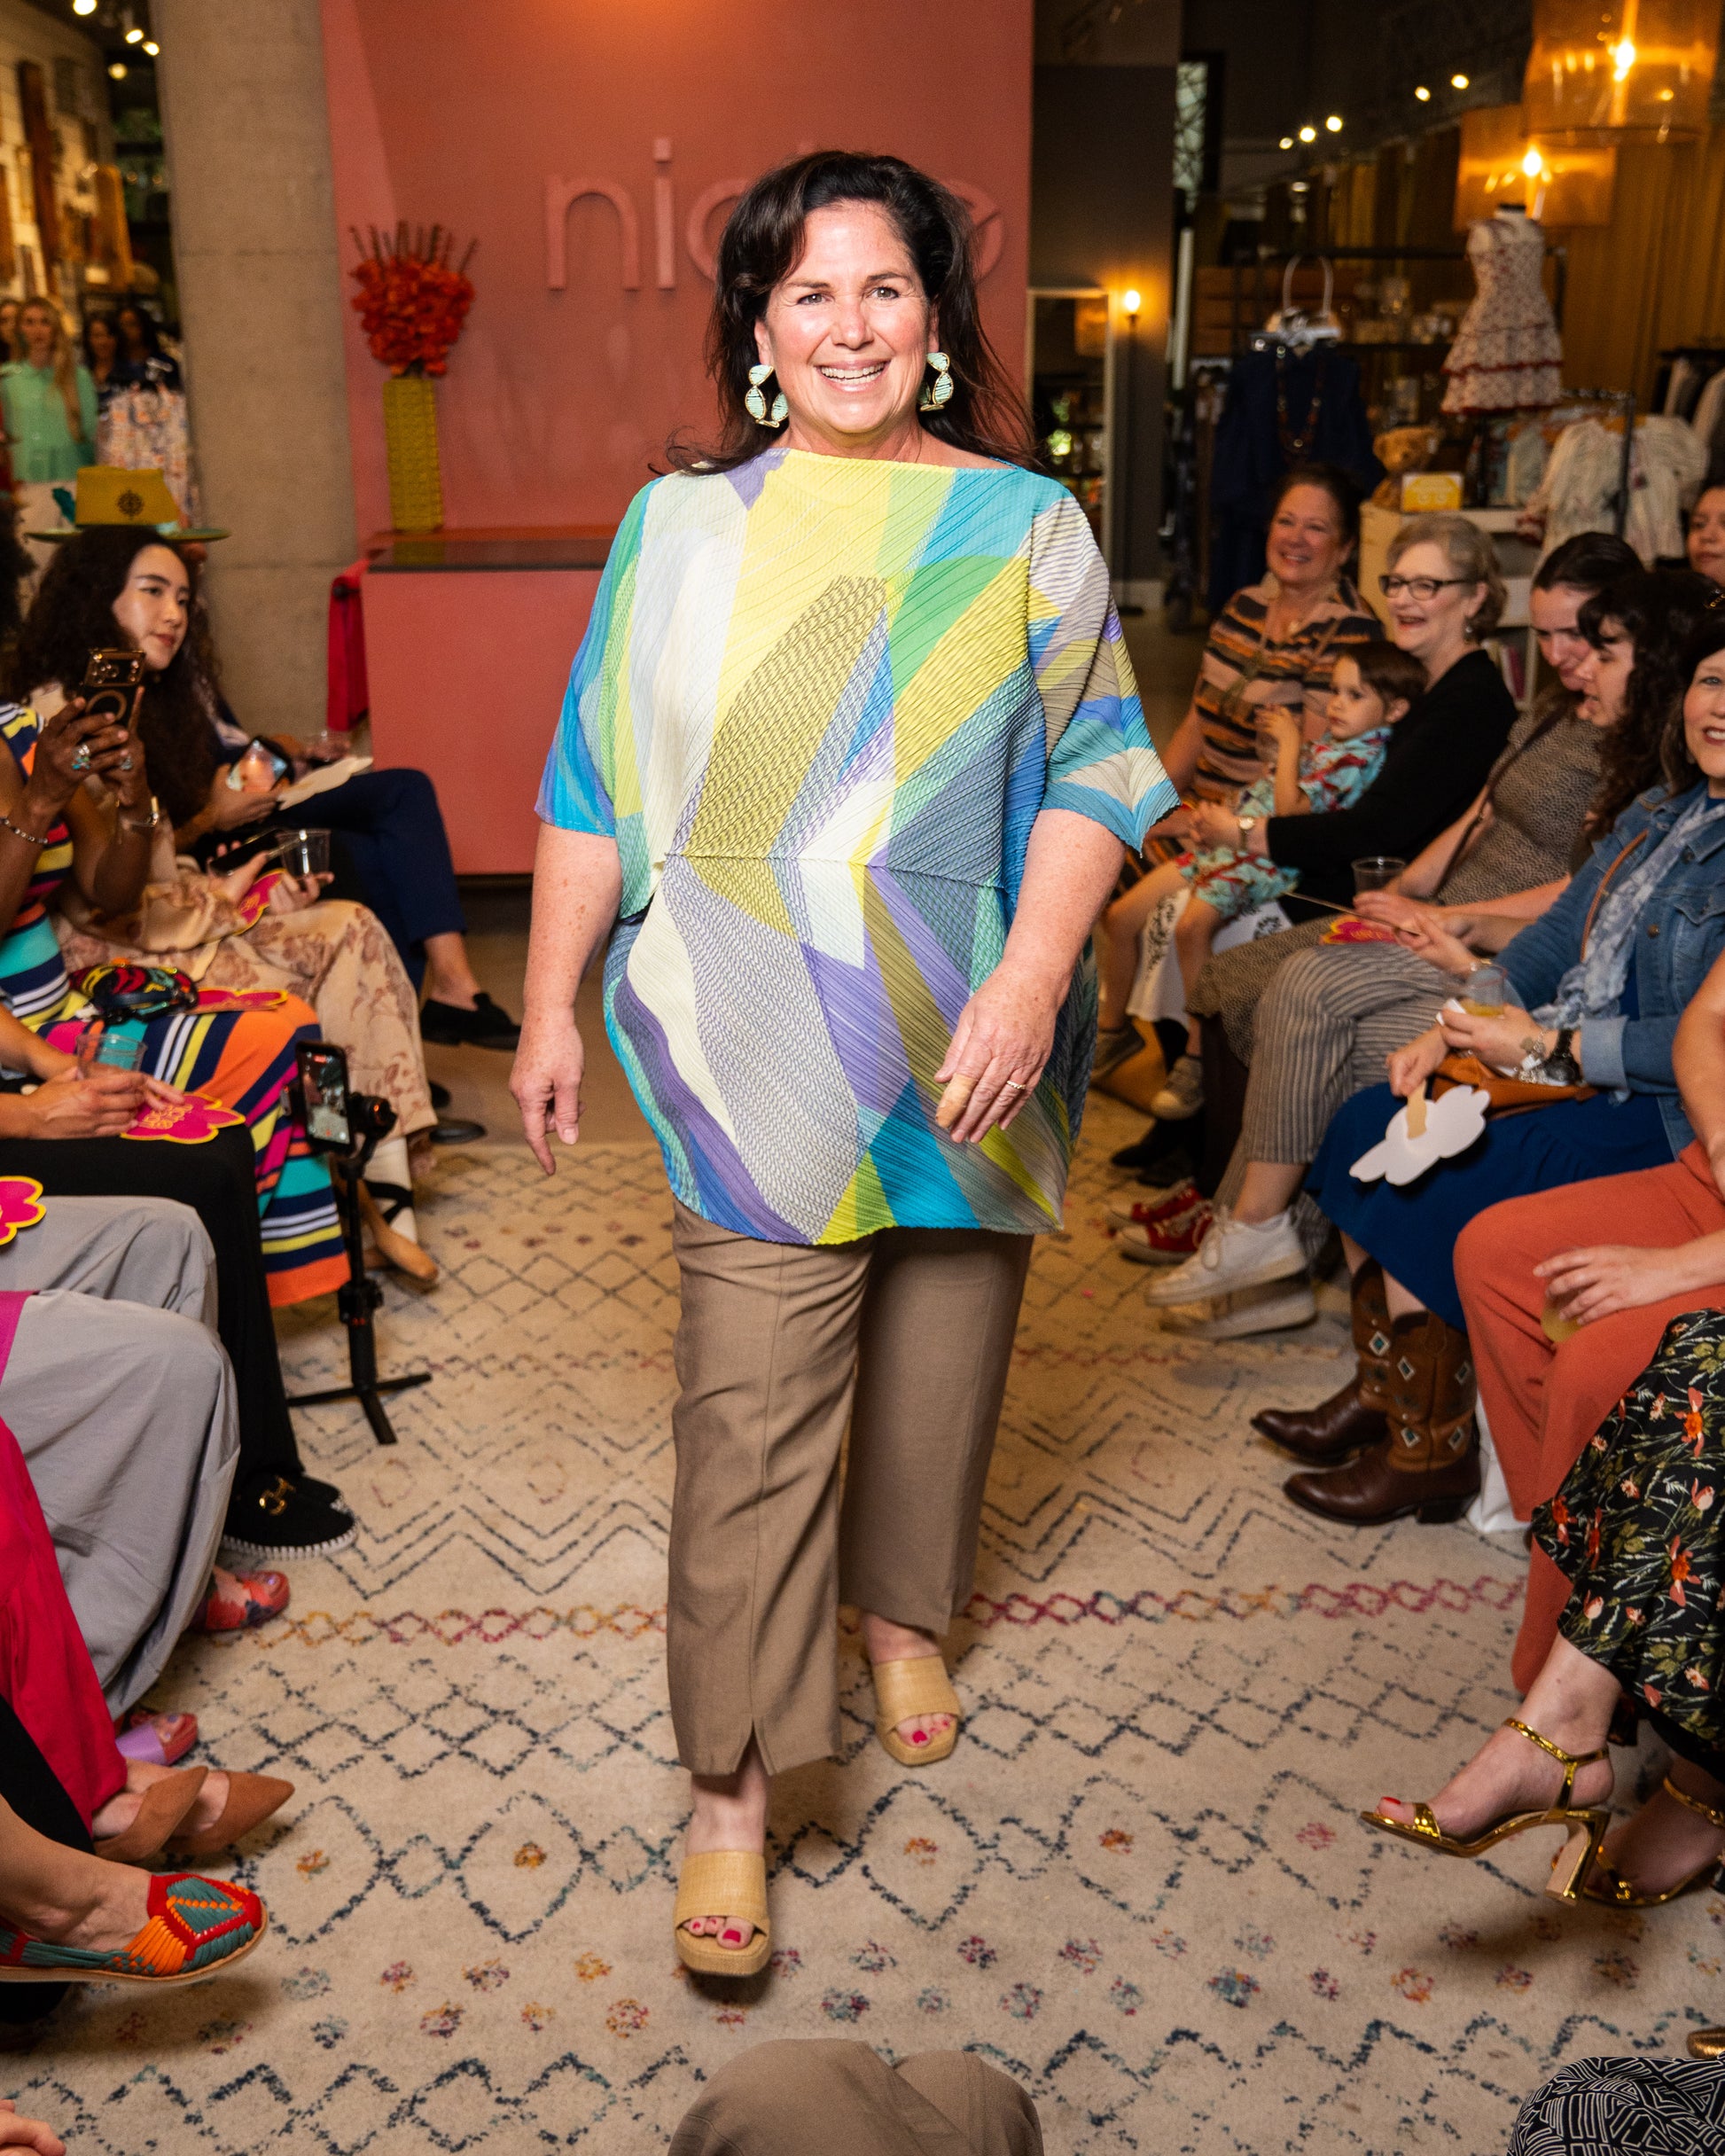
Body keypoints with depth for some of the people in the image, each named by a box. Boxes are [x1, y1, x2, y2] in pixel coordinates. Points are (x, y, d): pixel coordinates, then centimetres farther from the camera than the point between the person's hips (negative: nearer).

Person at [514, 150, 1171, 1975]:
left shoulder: (1023, 526, 5)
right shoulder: (681, 528, 6)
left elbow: (1086, 776, -1)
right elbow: (597, 793, 7)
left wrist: (1032, 975, -14)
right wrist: (550, 1004, 5)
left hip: (968, 1045, 2)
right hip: (757, 1051, -1)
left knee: (941, 1352, 15)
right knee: (748, 1410, -4)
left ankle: (906, 1612, 42)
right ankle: (731, 1784, 7)